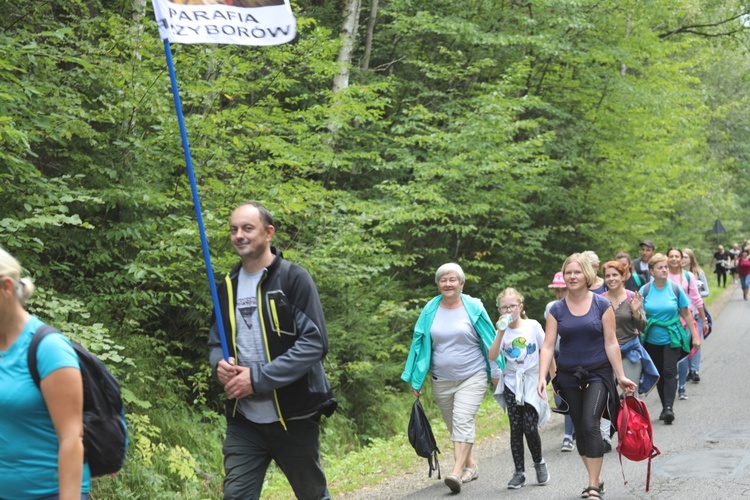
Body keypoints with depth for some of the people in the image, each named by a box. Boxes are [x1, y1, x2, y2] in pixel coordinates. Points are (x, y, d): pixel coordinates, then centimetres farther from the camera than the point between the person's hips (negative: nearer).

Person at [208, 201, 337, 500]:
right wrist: (220, 365, -9)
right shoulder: (228, 287, 9)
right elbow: (216, 342, 16)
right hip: (243, 419, 4)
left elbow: (315, 342, -16)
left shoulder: (294, 278, -9)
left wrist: (259, 378, -22)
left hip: (293, 416, -4)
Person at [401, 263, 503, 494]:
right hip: (442, 380, 4)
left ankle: (457, 472, -23)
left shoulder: (474, 308, -4)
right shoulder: (430, 310, 2)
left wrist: (497, 373, 1)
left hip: (471, 377, -4)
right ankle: (470, 465, 29)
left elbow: (489, 342, 1)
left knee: (463, 422, -17)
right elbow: (419, 343, 8)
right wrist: (416, 379, 7)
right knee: (453, 427, 11)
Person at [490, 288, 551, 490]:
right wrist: (501, 333, -21)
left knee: (530, 426, -8)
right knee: (516, 428, 2)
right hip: (511, 384, 2)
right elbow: (492, 356, -14)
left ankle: (539, 463, 17)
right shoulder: (503, 331, 0)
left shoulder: (533, 326, -4)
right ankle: (519, 472, 9)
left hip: (532, 382, -2)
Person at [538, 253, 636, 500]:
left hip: (598, 375, -3)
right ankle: (596, 479, 25)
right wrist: (542, 378, -15)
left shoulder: (602, 305, -3)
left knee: (590, 424, -17)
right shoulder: (557, 309, 1)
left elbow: (611, 343, -3)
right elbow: (548, 346, -4)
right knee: (580, 430, 9)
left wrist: (621, 376, -6)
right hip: (569, 377, 3)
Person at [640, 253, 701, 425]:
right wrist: (638, 338, -9)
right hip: (652, 340, 2)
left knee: (669, 372, -12)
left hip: (672, 338, -2)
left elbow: (686, 314, 2)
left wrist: (695, 336, 2)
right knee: (659, 375, 10)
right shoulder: (645, 290, -4)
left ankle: (669, 407, -15)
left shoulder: (675, 289, -4)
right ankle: (665, 407, 21)